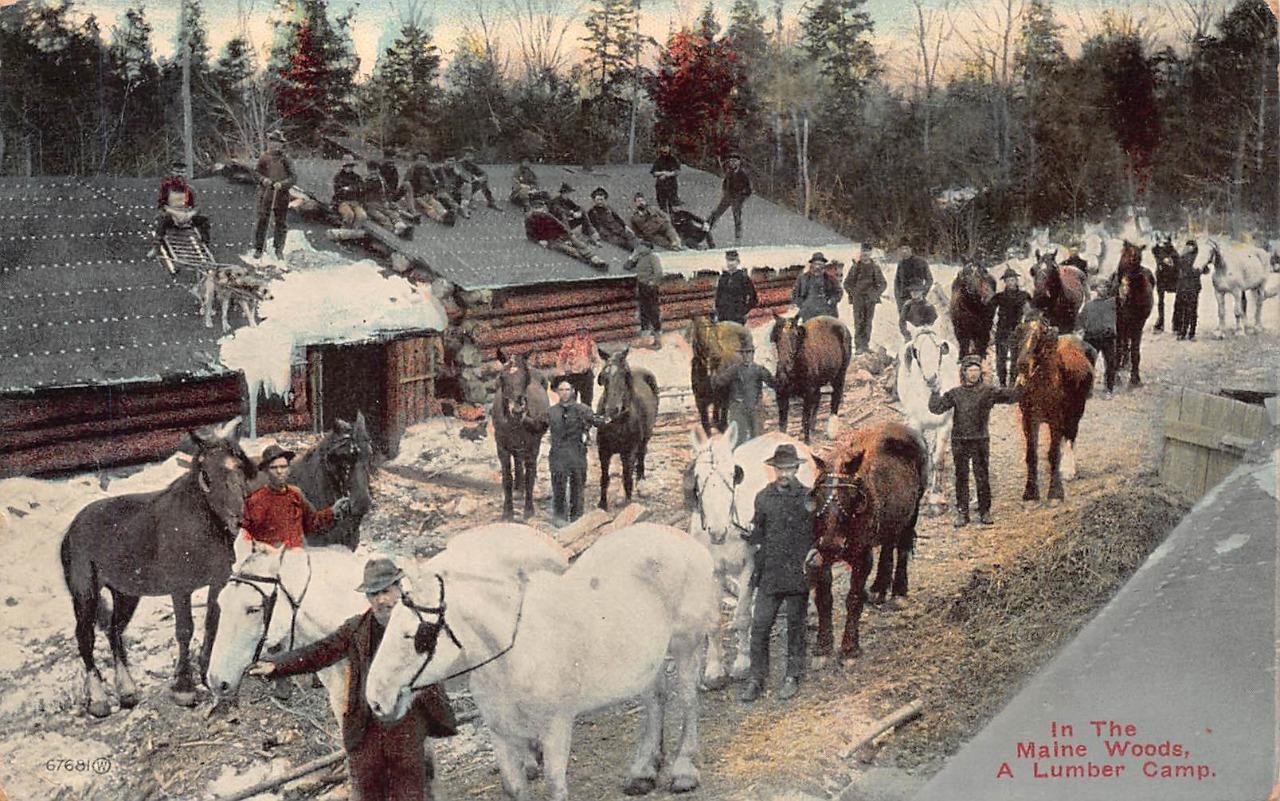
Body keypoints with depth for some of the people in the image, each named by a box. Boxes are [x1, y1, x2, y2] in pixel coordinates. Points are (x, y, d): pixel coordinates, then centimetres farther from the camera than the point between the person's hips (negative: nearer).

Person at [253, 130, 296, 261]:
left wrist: (282, 184, -20)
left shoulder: (285, 160, 0)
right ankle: (258, 248, 7)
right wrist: (263, 179, -10)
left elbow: (293, 177, -4)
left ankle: (279, 249, 18)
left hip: (281, 195, 0)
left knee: (281, 223, 6)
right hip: (265, 193, 0)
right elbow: (257, 173, 12)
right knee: (262, 221, -2)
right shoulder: (264, 158, 3)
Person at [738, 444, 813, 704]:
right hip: (770, 574, 2)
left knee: (795, 626, 9)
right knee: (759, 626, -2)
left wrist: (813, 552, -12)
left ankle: (793, 677, 22)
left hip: (798, 574, -2)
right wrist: (750, 536, -4)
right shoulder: (764, 497, 6)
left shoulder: (808, 498, -2)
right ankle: (756, 679, 7)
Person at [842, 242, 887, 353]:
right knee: (858, 322, -8)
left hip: (870, 299, 1)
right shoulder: (855, 267, 5)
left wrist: (875, 293, -4)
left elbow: (883, 283, 8)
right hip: (858, 298, -1)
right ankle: (859, 346, -11)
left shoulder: (875, 267, 5)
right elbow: (847, 282, 11)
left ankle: (866, 344, 11)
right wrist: (852, 292, -2)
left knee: (868, 322, 4)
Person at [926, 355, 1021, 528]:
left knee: (982, 477, 1)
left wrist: (1022, 386, -18)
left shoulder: (988, 391, 1)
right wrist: (934, 392, -14)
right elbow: (936, 408, -2)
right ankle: (962, 514, 10)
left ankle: (984, 512, 10)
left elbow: (1010, 395, -3)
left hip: (980, 442, -1)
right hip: (960, 442, 1)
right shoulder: (955, 393, 3)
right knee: (961, 478, 4)